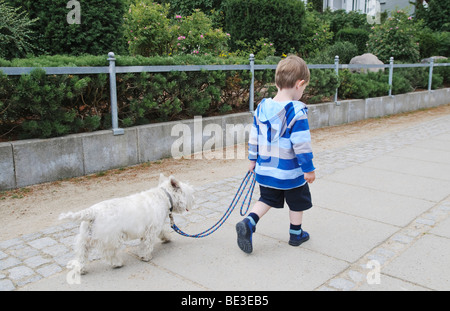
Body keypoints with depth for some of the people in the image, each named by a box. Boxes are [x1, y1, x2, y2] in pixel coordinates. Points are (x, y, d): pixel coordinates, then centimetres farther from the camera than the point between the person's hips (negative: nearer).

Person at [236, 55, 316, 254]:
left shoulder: (262, 107, 0)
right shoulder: (297, 111, -20)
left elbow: (254, 137, 7)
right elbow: (301, 144, -19)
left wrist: (253, 159, 17)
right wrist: (309, 169, -9)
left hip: (265, 168, 5)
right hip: (290, 171, -5)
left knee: (267, 199, 20)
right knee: (297, 202, 17)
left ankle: (248, 223, 0)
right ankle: (296, 234, 33)